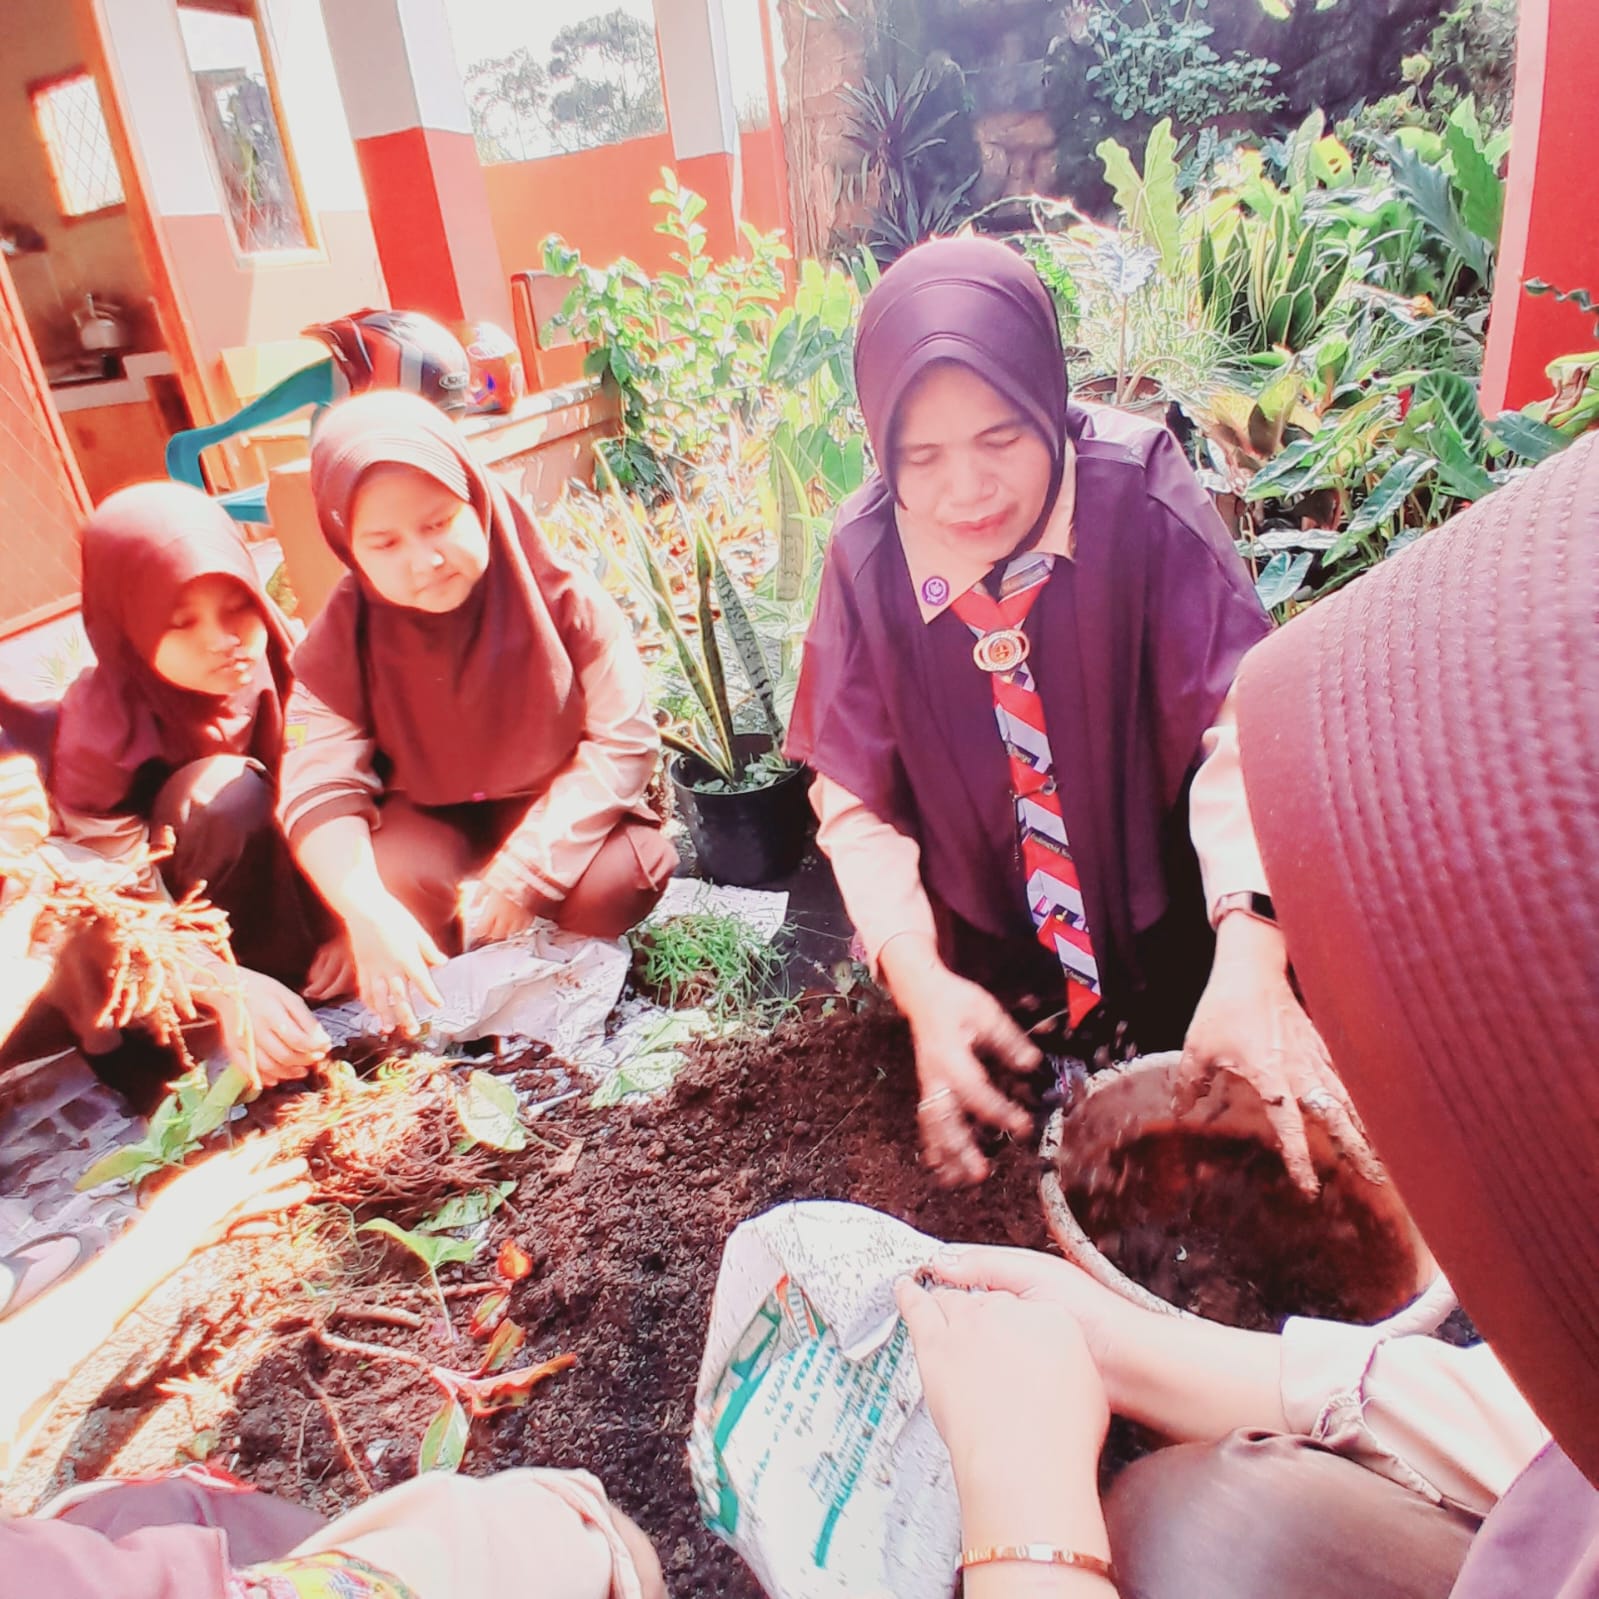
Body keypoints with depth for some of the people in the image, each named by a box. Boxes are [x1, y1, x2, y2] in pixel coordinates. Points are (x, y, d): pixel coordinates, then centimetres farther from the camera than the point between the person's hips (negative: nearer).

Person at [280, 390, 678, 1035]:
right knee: (397, 882, -31)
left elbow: (622, 741, -21)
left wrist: (524, 866, -29)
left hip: (557, 815, -1)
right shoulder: (346, 631, -13)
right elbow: (317, 777, -22)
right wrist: (368, 913, -39)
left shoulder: (565, 600, -18)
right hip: (430, 821, 1)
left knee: (617, 883, -30)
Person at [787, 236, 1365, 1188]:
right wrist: (920, 982, -26)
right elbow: (856, 800, -12)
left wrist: (1250, 962, -39)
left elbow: (1241, 720, -25)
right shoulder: (867, 559, -15)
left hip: (1172, 940, -1)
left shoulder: (1137, 491, -20)